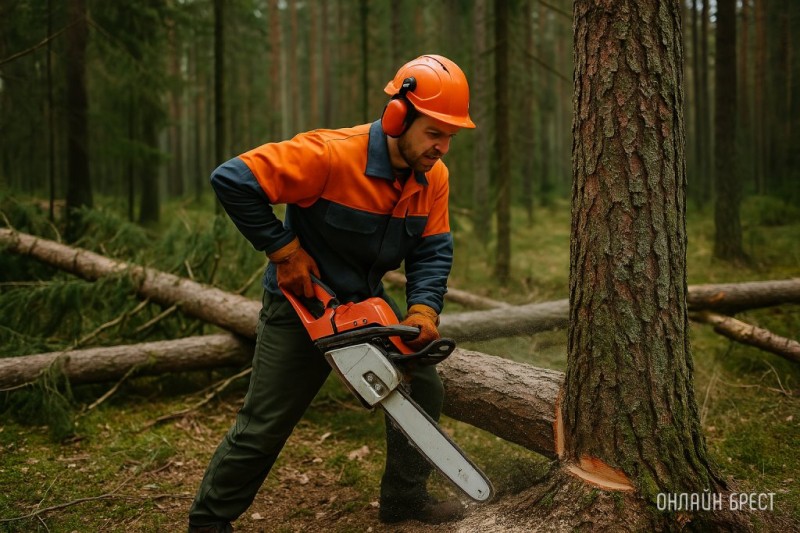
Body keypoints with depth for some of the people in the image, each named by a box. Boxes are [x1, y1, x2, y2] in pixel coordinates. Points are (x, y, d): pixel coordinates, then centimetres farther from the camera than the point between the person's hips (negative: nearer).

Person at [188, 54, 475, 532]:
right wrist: (284, 250, -26)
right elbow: (232, 180, -30)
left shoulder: (433, 176, -9)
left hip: (368, 301, 7)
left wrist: (424, 309, -24)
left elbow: (433, 250, -7)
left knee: (424, 385, 7)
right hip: (303, 301, -6)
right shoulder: (330, 155, -30)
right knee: (264, 425, -1)